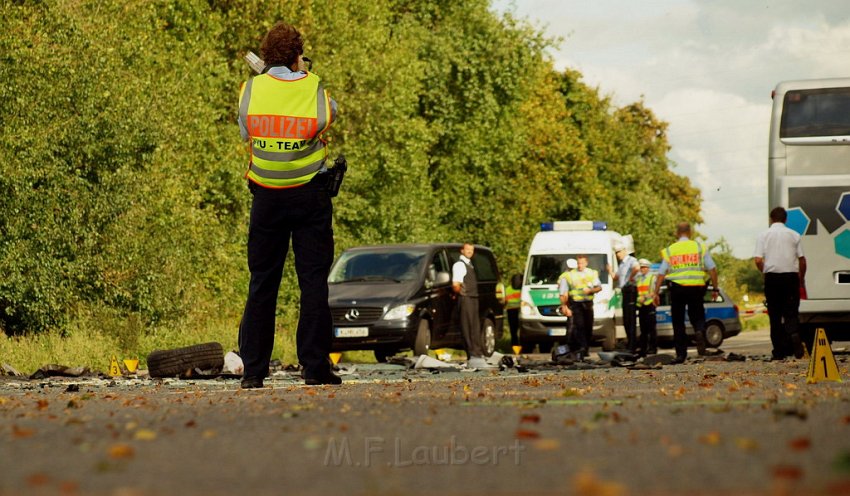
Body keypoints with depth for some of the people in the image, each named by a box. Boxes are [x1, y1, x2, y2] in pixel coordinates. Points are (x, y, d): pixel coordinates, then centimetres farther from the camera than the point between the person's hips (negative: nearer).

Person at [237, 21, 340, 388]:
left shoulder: (250, 90, -4)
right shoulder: (315, 91, -7)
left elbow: (245, 134, 6)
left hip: (267, 198, 2)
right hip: (310, 196, -2)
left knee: (262, 283, 7)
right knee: (313, 281, 3)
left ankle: (253, 370, 5)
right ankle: (314, 366, -1)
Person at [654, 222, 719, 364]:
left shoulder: (669, 250, 6)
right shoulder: (700, 247, 6)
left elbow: (661, 274, 2)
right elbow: (712, 269, 2)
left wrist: (656, 292, 4)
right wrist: (715, 288, 7)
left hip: (677, 288, 0)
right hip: (696, 288, 0)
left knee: (678, 323, 8)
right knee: (697, 316, 11)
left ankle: (681, 354, 6)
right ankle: (699, 331, -23)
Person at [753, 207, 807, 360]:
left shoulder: (763, 235, 2)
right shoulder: (794, 235, 5)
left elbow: (758, 260, -7)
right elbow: (802, 260, 3)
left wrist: (765, 272, 11)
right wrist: (802, 279, 16)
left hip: (772, 277, 0)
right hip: (791, 276, 0)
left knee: (775, 315, 6)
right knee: (791, 312, 4)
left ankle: (779, 351, 6)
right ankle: (794, 334, -26)